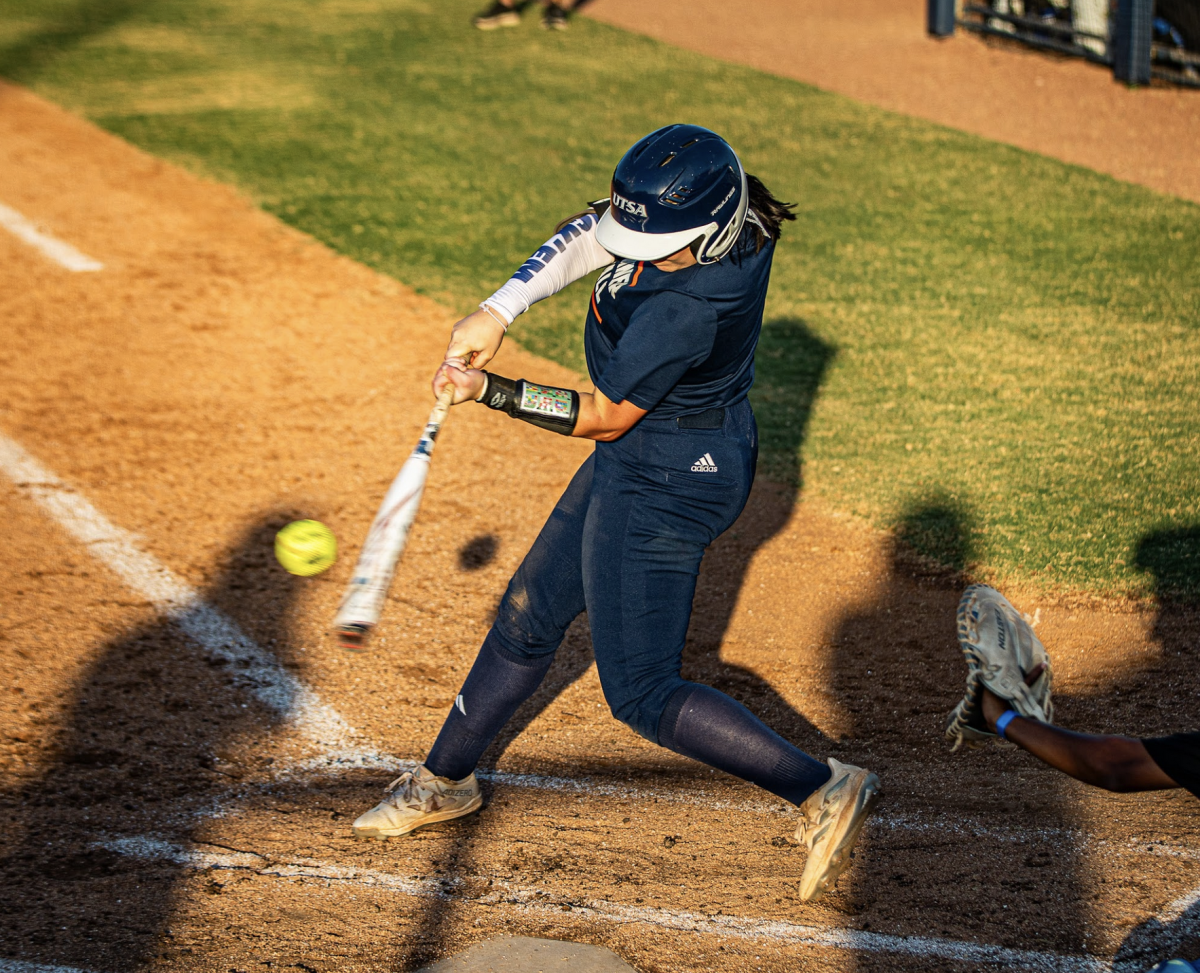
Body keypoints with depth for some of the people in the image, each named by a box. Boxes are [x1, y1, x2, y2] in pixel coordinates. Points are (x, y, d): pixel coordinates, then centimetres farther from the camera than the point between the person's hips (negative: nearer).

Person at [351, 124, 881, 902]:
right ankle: (445, 780, 39)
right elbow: (590, 234, -1)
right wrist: (499, 311, -10)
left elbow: (605, 419, -20)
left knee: (641, 695, 0)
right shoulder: (724, 214, -13)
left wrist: (490, 392, -14)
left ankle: (822, 789, 5)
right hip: (643, 465, 10)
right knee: (530, 614, 21)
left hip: (665, 486, -10)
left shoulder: (685, 310, -35)